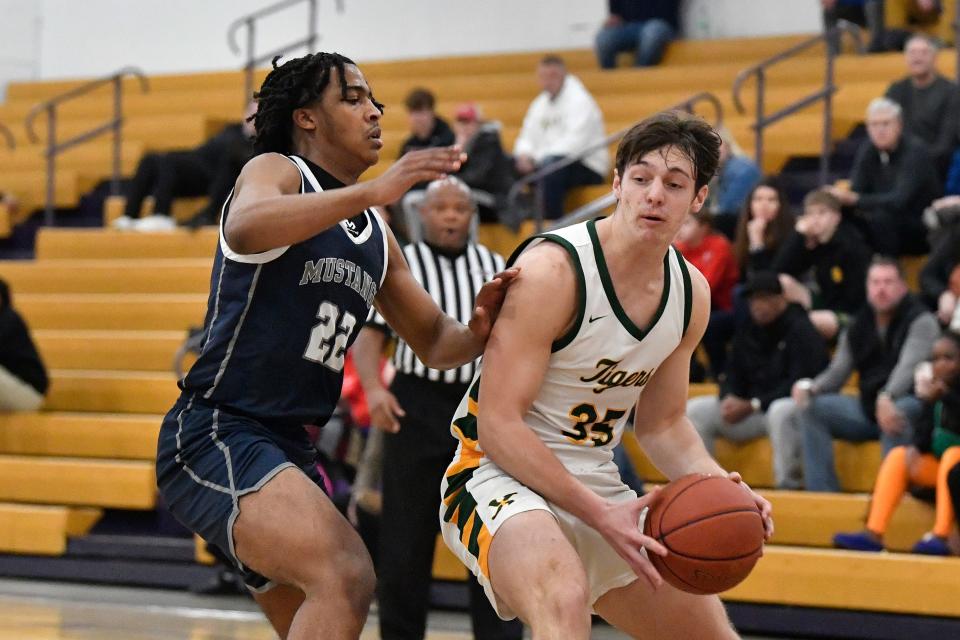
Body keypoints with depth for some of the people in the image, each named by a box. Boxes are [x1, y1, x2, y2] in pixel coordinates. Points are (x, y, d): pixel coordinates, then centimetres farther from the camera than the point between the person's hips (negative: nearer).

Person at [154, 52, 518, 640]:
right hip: (216, 435, -9)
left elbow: (435, 343, 22)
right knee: (347, 576, -28)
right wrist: (374, 190, -38)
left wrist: (478, 331, -2)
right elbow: (244, 229, -30)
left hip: (290, 449, 9)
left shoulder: (377, 237, 18)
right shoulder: (276, 171, -5)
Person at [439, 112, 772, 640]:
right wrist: (598, 515, -25)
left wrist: (717, 486, -6)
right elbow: (498, 424, -22)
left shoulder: (690, 292, 2)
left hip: (596, 485, 8)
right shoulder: (552, 269, -21)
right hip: (501, 475, -8)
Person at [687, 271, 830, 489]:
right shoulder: (747, 331, 11)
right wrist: (728, 399, -11)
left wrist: (752, 405, -20)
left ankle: (787, 484, -33)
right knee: (694, 410, -8)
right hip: (750, 409, 7)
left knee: (781, 411, -43)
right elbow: (734, 373, 14)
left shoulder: (800, 330, -11)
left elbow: (799, 384, -18)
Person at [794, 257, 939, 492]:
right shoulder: (858, 328, 11)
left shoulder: (921, 321, -8)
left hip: (910, 405, -6)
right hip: (867, 407, 6)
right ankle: (822, 492, -18)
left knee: (897, 412, -40)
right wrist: (809, 387, -15)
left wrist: (886, 398, -44)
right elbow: (836, 373, 8)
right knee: (811, 407, -12)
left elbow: (909, 366, -25)